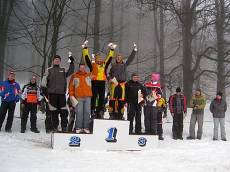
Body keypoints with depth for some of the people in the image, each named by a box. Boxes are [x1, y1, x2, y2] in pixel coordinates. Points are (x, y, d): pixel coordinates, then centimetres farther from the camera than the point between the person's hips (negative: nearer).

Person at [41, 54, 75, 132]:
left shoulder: (63, 70, 17)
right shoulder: (49, 70, 11)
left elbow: (70, 72, 2)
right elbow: (44, 80, 5)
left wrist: (72, 63, -5)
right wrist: (44, 88, -4)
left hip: (62, 93, 1)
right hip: (52, 93, -1)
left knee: (64, 111, -3)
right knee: (53, 111, 1)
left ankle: (64, 127, 1)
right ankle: (54, 127, 8)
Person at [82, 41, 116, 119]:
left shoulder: (104, 65, 16)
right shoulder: (92, 65, 7)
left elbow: (109, 58, 24)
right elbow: (86, 57, 4)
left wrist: (112, 49, 24)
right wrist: (85, 48, 1)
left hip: (102, 83, 4)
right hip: (94, 82, -4)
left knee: (102, 98, 5)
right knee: (94, 97, -3)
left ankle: (100, 112, 9)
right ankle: (93, 111, -1)